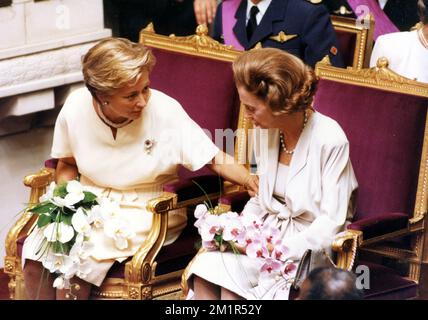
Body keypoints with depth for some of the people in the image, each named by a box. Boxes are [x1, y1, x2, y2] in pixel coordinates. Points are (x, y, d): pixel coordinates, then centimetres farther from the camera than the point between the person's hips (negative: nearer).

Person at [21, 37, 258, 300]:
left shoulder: (165, 111, -20)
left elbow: (216, 159, -14)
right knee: (35, 261, -20)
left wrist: (252, 181, -32)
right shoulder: (76, 108, -10)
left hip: (146, 212, -4)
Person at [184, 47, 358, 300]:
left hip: (308, 245, -6)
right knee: (205, 263, -23)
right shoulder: (265, 130, 4)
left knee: (224, 269, -27)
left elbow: (330, 223, -17)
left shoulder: (330, 140, -17)